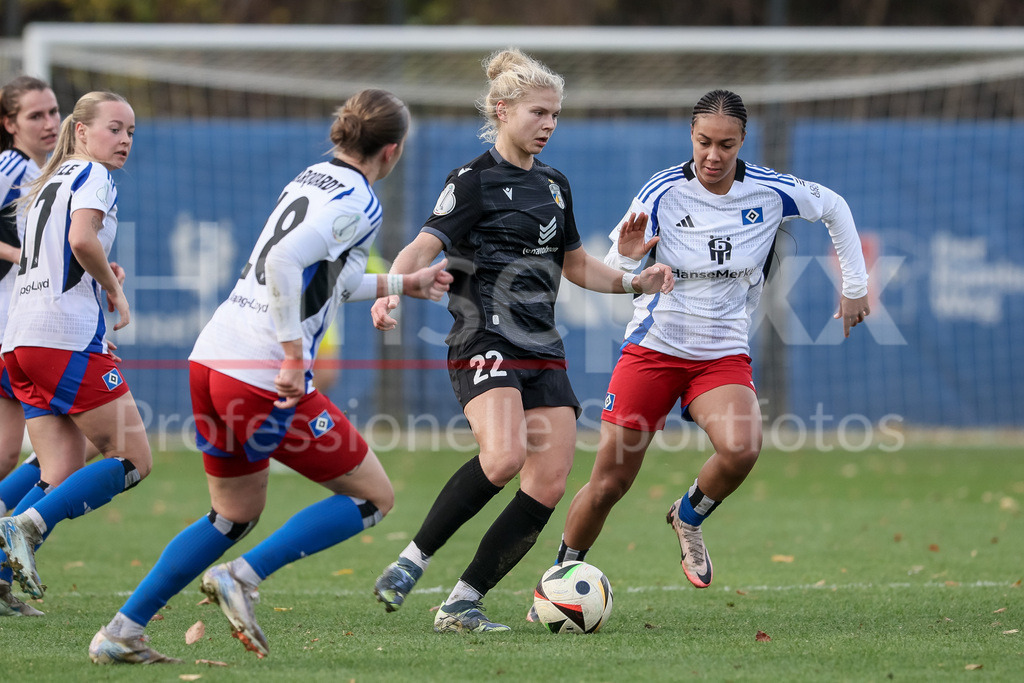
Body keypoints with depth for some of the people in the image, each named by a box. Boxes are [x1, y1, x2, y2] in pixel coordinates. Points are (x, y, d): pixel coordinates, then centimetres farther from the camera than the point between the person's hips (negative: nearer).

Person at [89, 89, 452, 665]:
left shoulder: (312, 180, 18)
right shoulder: (359, 202, -10)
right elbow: (285, 261, -25)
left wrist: (403, 284, 39)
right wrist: (294, 357, -22)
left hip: (211, 359, 9)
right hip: (264, 376, -9)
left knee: (236, 515, 23)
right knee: (374, 496, 5)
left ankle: (122, 632, 14)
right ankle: (244, 578, -8)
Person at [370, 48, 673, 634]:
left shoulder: (554, 186, 17)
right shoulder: (475, 181, -4)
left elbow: (574, 264, 28)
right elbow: (425, 246, -15)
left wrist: (633, 282, 12)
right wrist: (390, 290, -35)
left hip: (544, 353, 7)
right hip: (485, 343, -7)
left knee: (550, 485, -6)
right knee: (504, 457, -30)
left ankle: (463, 602, 0)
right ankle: (413, 560, -14)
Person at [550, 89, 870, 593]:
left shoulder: (768, 192, -7)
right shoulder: (662, 193, -13)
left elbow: (834, 208, 11)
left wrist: (855, 285, 11)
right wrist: (625, 257, -36)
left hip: (723, 353, 1)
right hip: (654, 347, -1)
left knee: (742, 448, -28)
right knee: (609, 482, -3)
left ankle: (689, 518, 3)